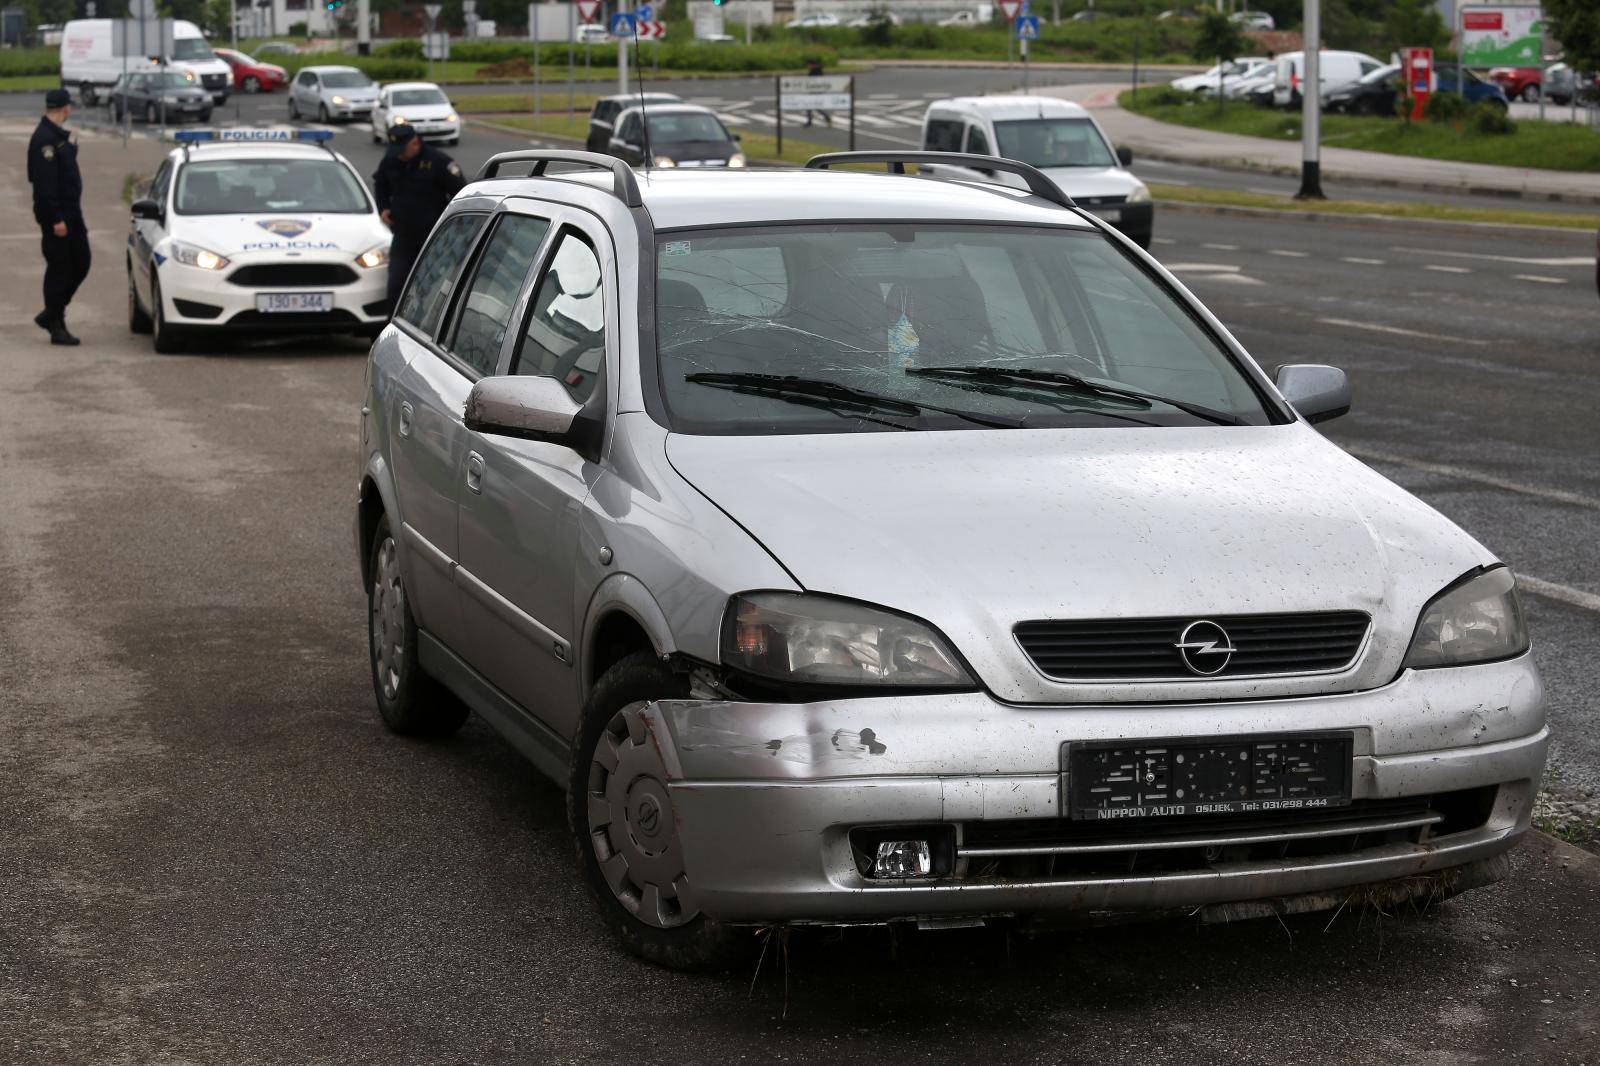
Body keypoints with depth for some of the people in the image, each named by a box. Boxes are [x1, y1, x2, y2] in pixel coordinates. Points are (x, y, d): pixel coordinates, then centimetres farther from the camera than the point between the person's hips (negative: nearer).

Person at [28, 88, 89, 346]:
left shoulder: (59, 135, 14)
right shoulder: (44, 139, -17)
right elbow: (45, 183, -22)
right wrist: (56, 219, -24)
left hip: (71, 212, 9)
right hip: (56, 215, -9)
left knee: (80, 264, 11)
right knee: (59, 269, -3)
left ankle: (51, 314, 19)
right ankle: (56, 327, 4)